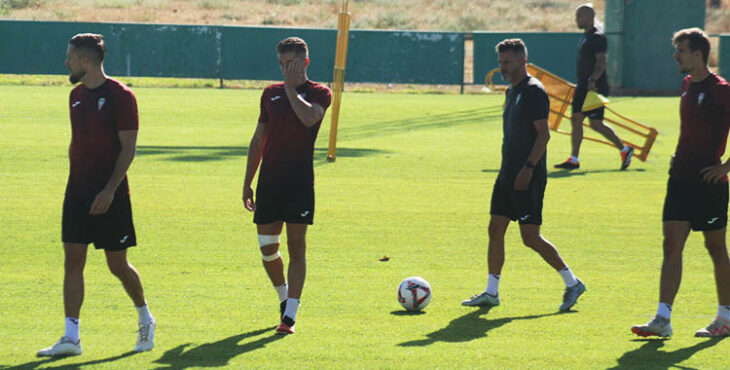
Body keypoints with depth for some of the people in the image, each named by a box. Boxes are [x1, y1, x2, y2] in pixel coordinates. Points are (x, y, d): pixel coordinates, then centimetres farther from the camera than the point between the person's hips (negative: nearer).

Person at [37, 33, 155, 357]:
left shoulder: (119, 96, -10)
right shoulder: (76, 96, 12)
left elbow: (128, 148, -12)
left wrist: (109, 190, -19)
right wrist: (76, 183, 14)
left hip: (110, 196, -6)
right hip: (78, 194, 6)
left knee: (117, 264, 1)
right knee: (73, 262, -1)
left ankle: (145, 319, 25)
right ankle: (71, 339, 0)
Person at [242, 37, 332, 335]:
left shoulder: (319, 94, 0)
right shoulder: (271, 93, 12)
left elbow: (309, 117, -25)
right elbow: (258, 139, 18)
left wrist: (291, 89, -12)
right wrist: (247, 183, 15)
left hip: (300, 184, -4)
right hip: (269, 183, 4)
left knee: (296, 248, -5)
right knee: (267, 249, 3)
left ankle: (290, 316, -5)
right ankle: (284, 298, 28)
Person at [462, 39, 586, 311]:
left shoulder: (534, 91, -13)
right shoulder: (512, 91, 16)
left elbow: (543, 134, -17)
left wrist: (528, 168, -22)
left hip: (529, 179, -9)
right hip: (508, 175, 9)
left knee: (530, 237, -8)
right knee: (495, 230, 5)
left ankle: (572, 283, 4)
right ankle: (491, 292, 10)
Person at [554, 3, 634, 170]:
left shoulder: (598, 37, -14)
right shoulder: (585, 37, 16)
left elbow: (601, 63, -21)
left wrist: (593, 80, -31)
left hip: (595, 87, -10)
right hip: (583, 87, 10)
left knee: (596, 123, -8)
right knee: (576, 119, 5)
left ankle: (625, 149, 6)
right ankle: (573, 160, 6)